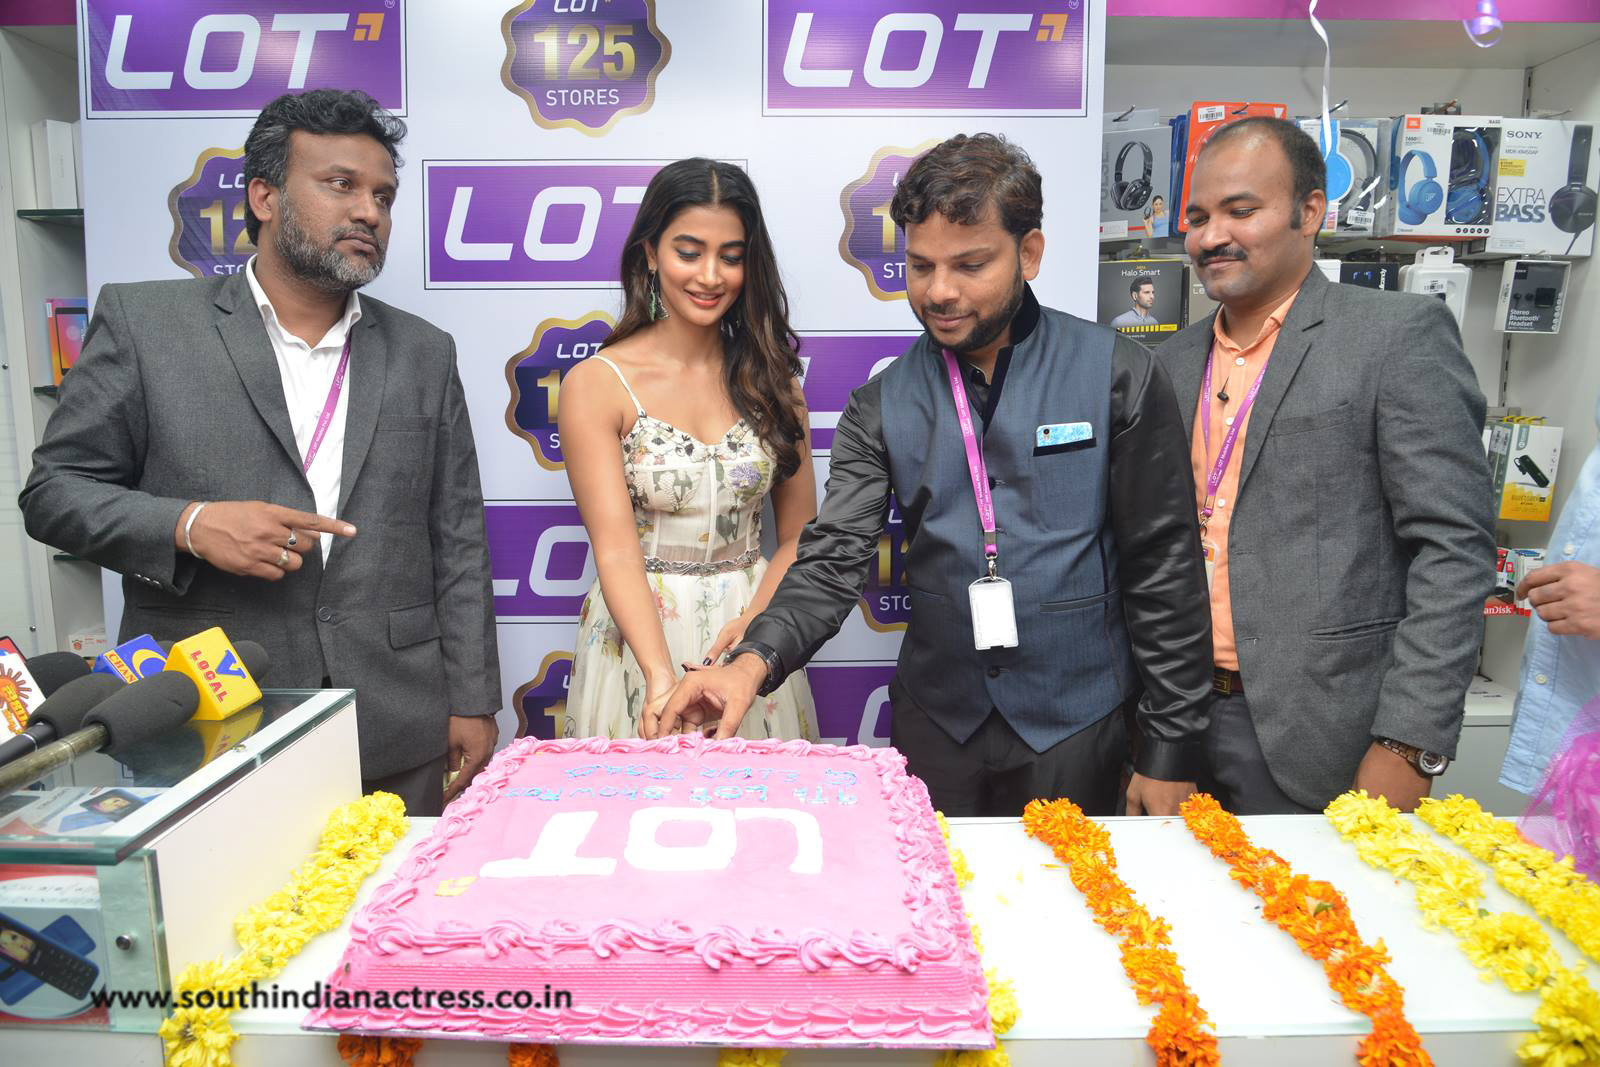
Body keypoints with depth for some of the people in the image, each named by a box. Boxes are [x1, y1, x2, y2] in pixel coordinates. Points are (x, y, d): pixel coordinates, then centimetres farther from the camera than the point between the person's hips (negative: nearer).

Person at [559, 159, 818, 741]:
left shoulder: (771, 376, 2)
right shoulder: (596, 384, -9)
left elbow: (799, 535, 3)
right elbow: (616, 550, -15)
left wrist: (754, 620, -16)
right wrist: (662, 677, -29)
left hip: (753, 637, 3)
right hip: (638, 636, -3)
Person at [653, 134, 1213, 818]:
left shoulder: (1116, 375, -7)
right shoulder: (881, 406, -1)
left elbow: (1164, 568, -6)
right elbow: (834, 558, -7)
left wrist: (1170, 750, -5)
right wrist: (754, 662, -26)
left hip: (1077, 727, -2)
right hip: (937, 721, 2)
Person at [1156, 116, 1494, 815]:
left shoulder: (1399, 333, -7)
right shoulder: (1175, 361, 10)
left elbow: (1454, 550, -11)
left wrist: (1407, 750, -16)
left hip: (1317, 745, -5)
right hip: (1183, 721, 5)